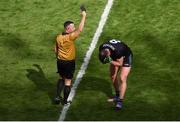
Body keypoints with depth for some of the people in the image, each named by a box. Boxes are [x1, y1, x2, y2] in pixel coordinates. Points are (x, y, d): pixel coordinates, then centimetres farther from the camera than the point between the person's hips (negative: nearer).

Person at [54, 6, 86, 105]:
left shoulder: (59, 37, -2)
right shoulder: (70, 37, -23)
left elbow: (56, 50, 8)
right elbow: (80, 29, -29)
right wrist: (83, 16, -22)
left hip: (60, 61, 6)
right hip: (69, 63, -6)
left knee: (61, 78, 24)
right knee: (68, 81, 8)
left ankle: (57, 97, 17)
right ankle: (65, 101, 16)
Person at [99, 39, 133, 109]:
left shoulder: (117, 51, -45)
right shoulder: (102, 48, -26)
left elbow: (120, 64, -27)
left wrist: (110, 61, -38)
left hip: (126, 57, -6)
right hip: (115, 57, 6)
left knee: (122, 79, -15)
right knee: (113, 77, 8)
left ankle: (120, 101, -14)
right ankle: (117, 95, 28)